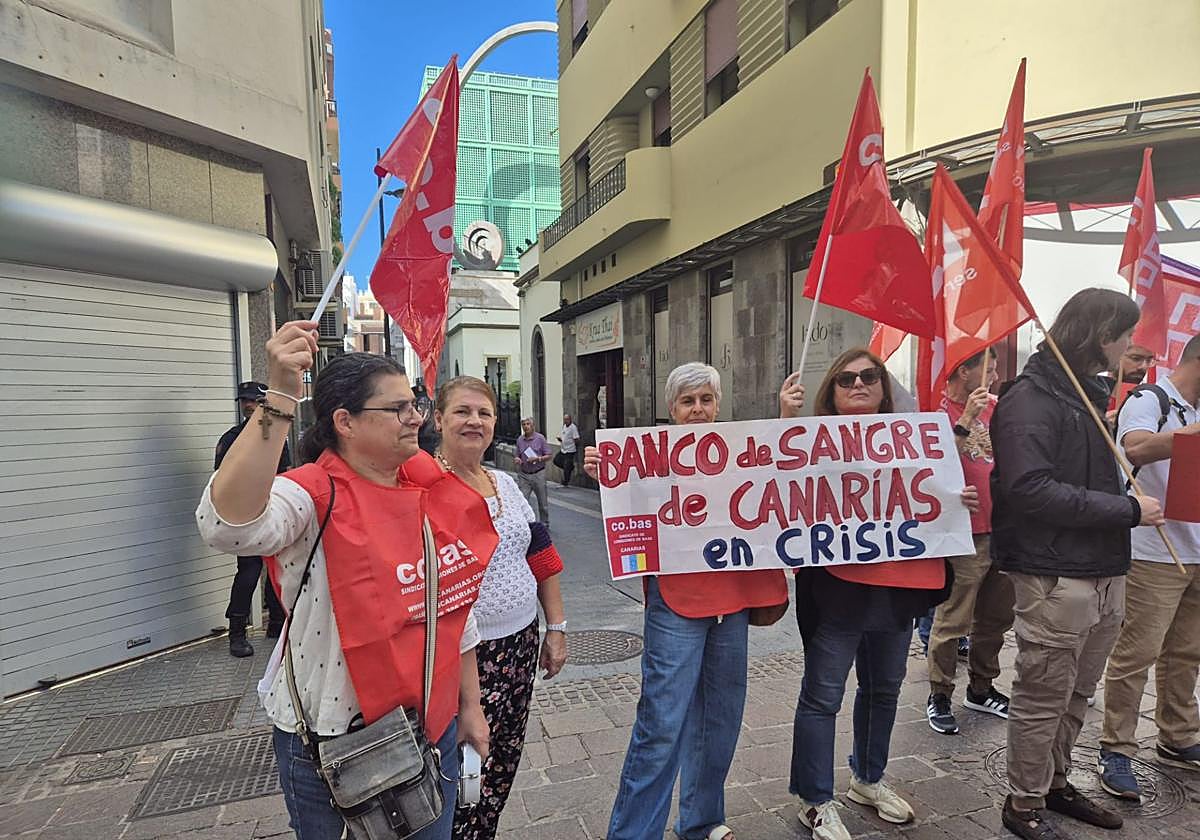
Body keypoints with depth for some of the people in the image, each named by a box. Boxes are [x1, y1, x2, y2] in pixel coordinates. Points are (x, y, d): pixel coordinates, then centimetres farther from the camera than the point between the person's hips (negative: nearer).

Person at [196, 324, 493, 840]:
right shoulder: (316, 494, -18)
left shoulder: (432, 493, -1)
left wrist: (470, 704, 11)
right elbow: (227, 522, -41)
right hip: (333, 738, -5)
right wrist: (280, 398, -45)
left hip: (432, 726, 5)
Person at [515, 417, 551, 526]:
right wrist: (518, 460, -5)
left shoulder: (540, 438, -4)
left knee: (542, 502, 9)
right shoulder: (519, 440, 7)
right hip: (524, 475, 2)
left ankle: (544, 523, 26)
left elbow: (548, 456, -3)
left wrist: (537, 458, -18)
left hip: (538, 474, -2)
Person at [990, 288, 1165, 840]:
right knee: (1043, 699, 5)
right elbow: (1030, 489, -24)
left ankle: (1055, 783, 38)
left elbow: (1097, 478, 19)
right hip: (1054, 579, -9)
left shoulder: (1088, 395, 14)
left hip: (1103, 573, 9)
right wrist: (1127, 510, -18)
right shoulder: (1030, 398, -15)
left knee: (1076, 694, 20)